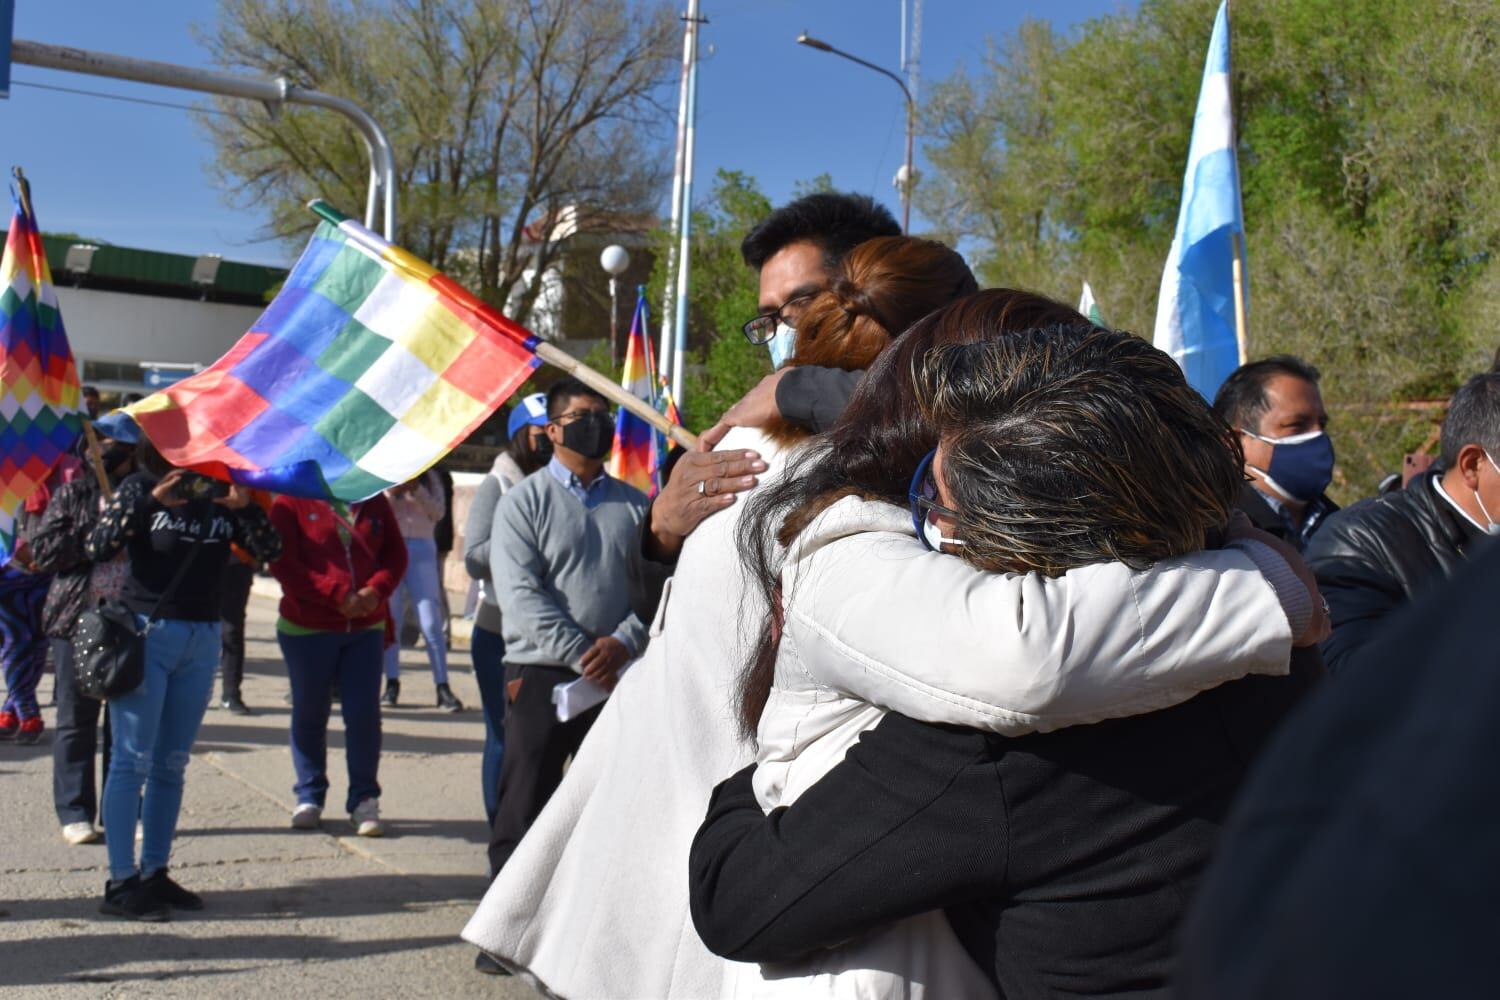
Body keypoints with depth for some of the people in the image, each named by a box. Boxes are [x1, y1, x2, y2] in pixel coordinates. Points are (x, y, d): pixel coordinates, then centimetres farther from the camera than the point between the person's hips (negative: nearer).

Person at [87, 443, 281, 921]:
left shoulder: (221, 493, 8)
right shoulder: (141, 487, 0)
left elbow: (270, 549, 0)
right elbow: (97, 546, -12)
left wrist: (245, 507, -16)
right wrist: (151, 502, -20)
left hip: (203, 639, 4)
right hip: (146, 632, -4)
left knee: (172, 764, 9)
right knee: (132, 760, -3)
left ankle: (154, 873, 18)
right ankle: (121, 882, 1)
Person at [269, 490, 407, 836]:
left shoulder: (373, 500, 8)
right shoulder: (292, 500, -3)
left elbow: (396, 553, 8)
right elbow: (282, 562, -11)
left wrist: (376, 590, -12)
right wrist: (338, 595, -17)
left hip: (366, 626, 2)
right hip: (307, 628, -2)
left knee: (364, 714, -2)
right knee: (310, 714, 9)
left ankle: (364, 800, 7)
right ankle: (309, 798, 23)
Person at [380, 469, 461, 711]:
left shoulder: (429, 477, 10)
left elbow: (438, 512, 0)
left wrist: (417, 490, -12)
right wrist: (391, 491, -15)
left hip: (421, 549, 0)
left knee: (431, 622, -5)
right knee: (390, 620, 4)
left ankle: (443, 687, -5)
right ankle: (392, 683, 12)